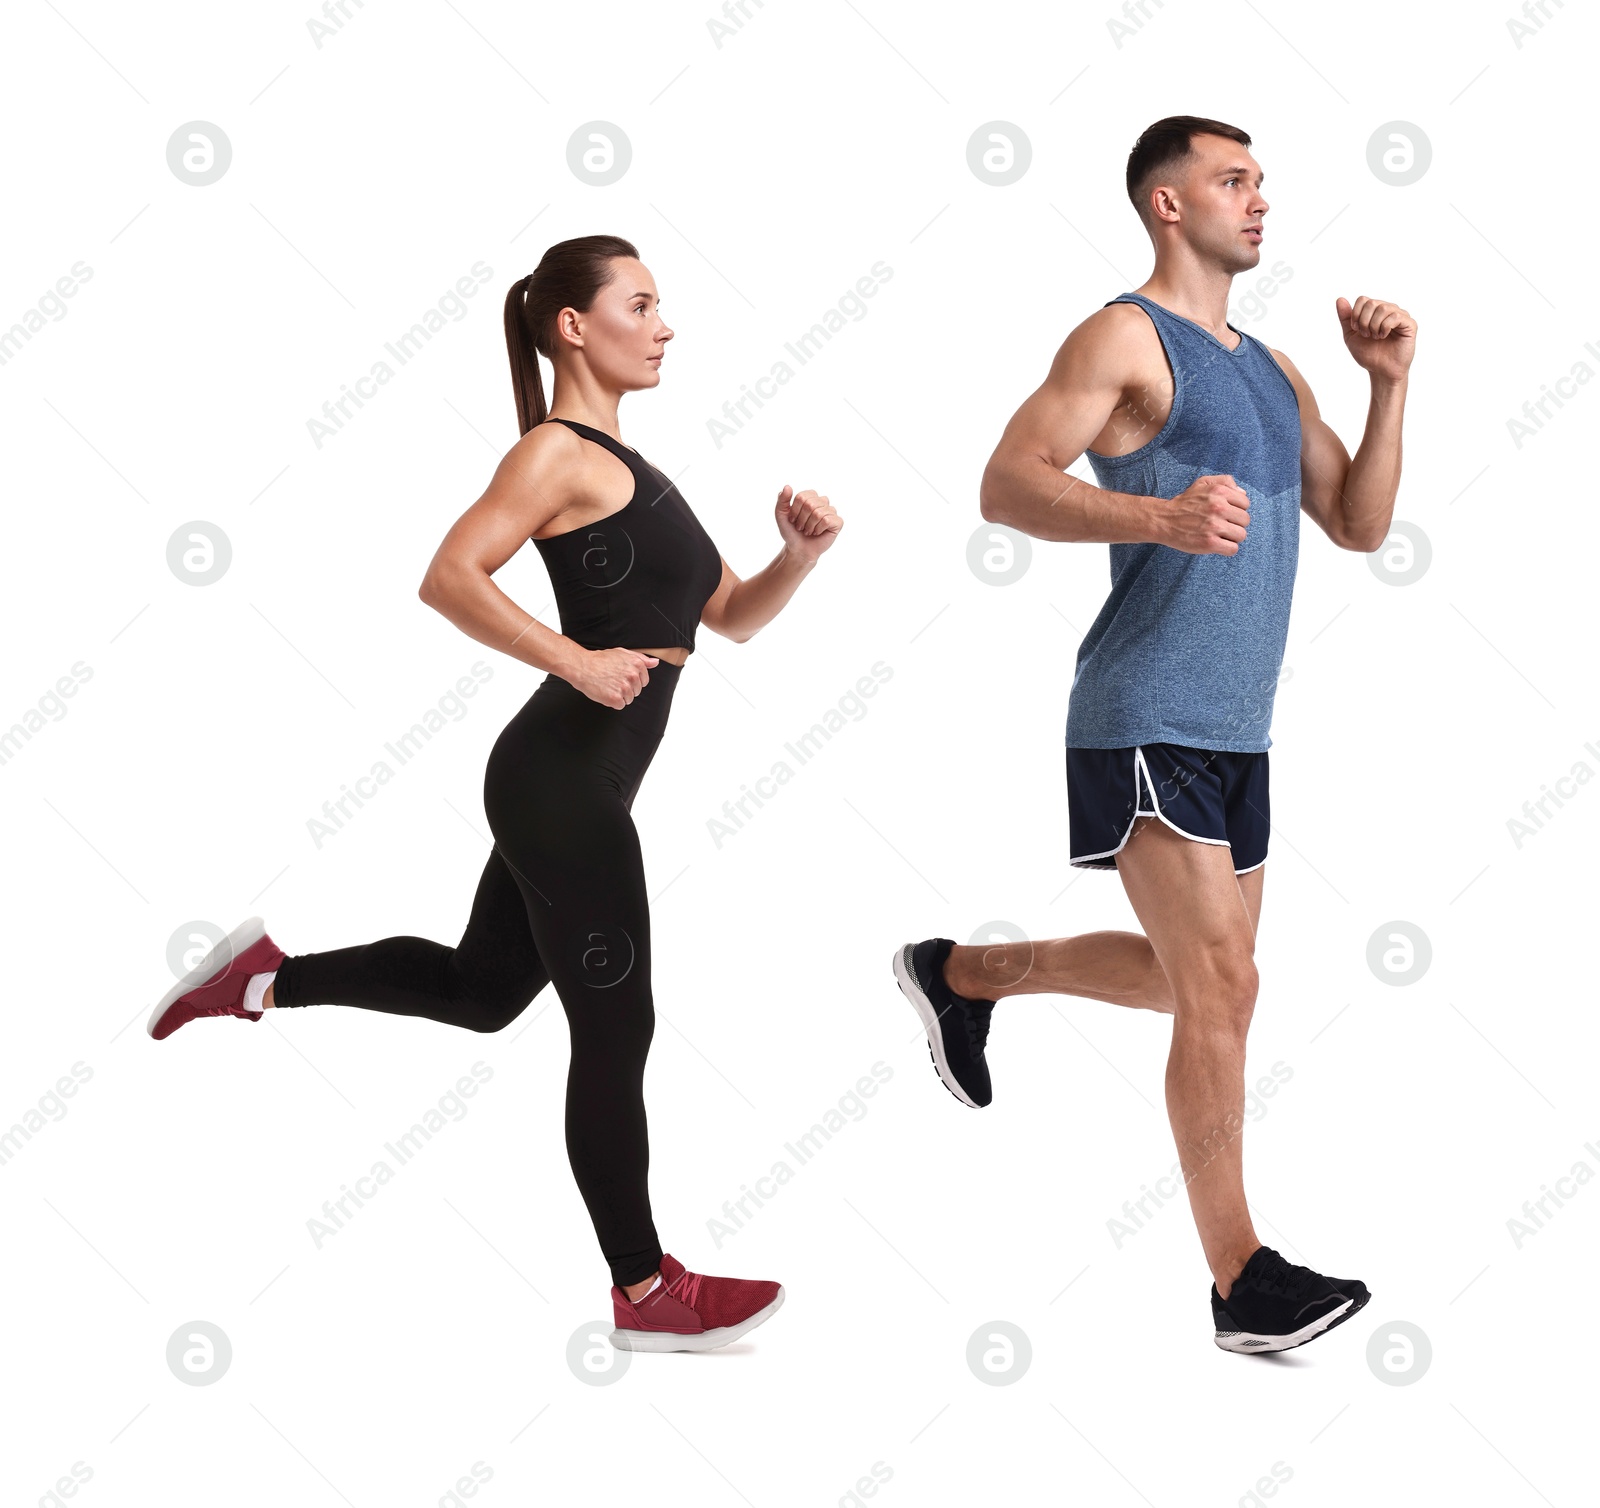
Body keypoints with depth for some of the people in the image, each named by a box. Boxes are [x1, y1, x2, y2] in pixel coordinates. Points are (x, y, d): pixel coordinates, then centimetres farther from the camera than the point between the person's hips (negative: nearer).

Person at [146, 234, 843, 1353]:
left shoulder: (622, 465, 19)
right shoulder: (558, 452, -9)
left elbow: (730, 615, 19)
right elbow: (450, 576, -23)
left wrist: (801, 555, 2)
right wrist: (576, 660, -26)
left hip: (571, 787, 10)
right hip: (565, 785, -10)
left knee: (480, 989, 22)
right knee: (615, 1032, 1)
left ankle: (264, 977, 26)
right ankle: (647, 1293, 13)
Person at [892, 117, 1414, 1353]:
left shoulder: (1272, 370, 19)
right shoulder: (1127, 337, -6)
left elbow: (1359, 525, 16)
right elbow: (1008, 483, -18)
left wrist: (1390, 384, 4)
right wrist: (1161, 516, -33)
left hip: (1236, 730, 9)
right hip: (1148, 725, -9)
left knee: (1190, 979, 17)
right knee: (1220, 988, -11)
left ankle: (961, 976, 36)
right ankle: (1242, 1277, -3)